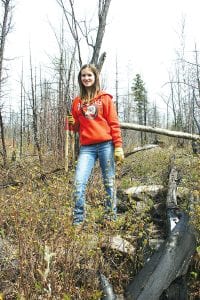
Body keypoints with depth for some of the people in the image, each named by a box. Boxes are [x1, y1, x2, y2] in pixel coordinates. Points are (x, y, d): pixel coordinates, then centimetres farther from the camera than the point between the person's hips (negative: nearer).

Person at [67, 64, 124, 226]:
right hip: (86, 147, 3)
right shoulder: (77, 101, 16)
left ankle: (111, 217, 14)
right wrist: (72, 124, -1)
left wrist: (118, 146, -8)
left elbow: (114, 123, 0)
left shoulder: (105, 98, 6)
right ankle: (78, 220, -2)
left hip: (106, 145, -2)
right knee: (79, 182, -10)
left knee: (109, 182, 3)